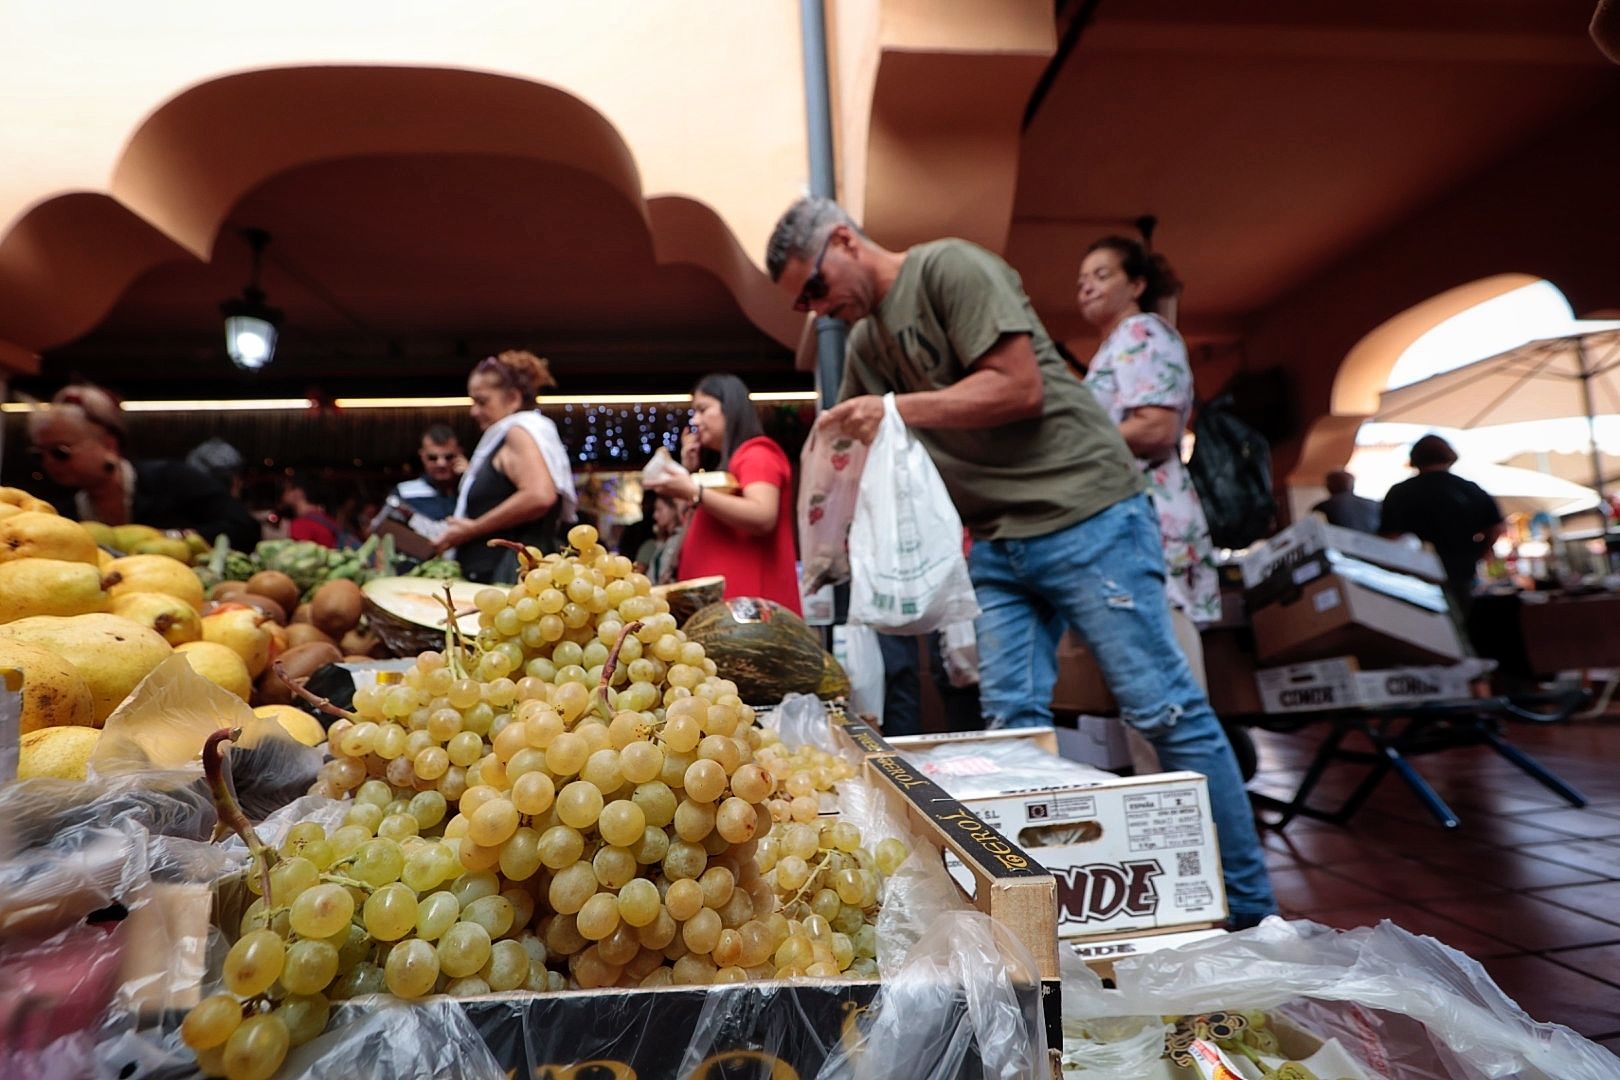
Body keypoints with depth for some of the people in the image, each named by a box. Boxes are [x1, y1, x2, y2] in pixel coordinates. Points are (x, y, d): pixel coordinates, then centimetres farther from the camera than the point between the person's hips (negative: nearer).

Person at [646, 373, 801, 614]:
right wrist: (689, 471, 18)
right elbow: (703, 531, 26)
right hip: (724, 600, 9)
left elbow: (763, 518, -22)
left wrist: (694, 492, -20)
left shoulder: (757, 454, -4)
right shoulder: (729, 463, 24)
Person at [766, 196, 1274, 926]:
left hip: (1085, 514, -7)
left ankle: (1248, 909, 14)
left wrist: (898, 408, -16)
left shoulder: (951, 268, -6)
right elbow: (856, 449, 23)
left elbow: (1021, 387, -16)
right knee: (1012, 722, 2)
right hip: (995, 544, 8)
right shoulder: (864, 343, 17)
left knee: (1162, 708, -2)